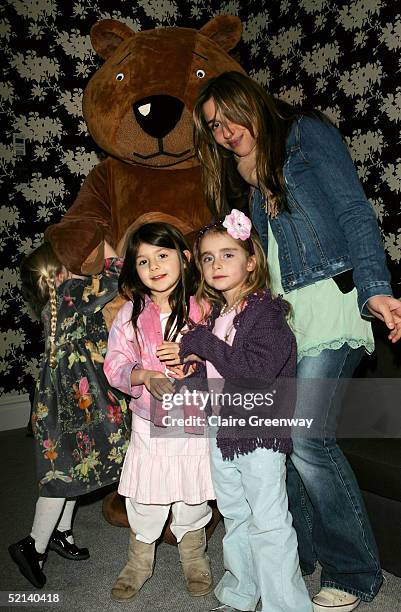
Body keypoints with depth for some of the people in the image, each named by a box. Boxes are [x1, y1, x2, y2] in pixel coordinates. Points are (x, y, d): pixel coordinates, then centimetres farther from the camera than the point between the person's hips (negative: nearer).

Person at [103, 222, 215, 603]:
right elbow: (115, 364, -5)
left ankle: (193, 557, 40)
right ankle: (139, 561, 37)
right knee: (144, 496, 10)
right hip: (149, 420, 1)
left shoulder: (200, 309, -5)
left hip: (194, 418, 0)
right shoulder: (130, 314, -3)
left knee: (194, 494, 14)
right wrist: (145, 376, -23)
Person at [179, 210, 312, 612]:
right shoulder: (215, 315, 8)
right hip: (222, 431, 8)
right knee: (235, 519, 22)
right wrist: (194, 358, -1)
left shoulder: (266, 312, -15)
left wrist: (205, 344, -23)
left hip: (259, 433, -8)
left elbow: (258, 371, -29)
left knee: (269, 524, 4)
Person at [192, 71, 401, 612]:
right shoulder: (242, 177, 24)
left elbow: (354, 211, -5)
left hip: (329, 302, -6)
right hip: (278, 316, 6)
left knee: (305, 438, -14)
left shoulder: (307, 132, 6)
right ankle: (298, 553, 20)